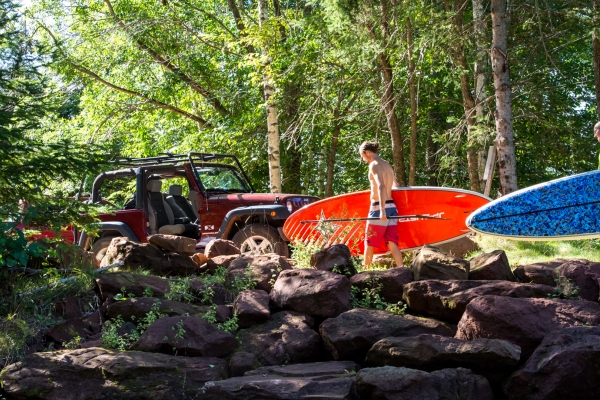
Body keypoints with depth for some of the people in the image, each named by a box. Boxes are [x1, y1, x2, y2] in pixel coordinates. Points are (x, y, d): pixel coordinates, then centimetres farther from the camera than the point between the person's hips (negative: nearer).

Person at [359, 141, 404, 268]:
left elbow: (381, 186, -22)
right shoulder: (387, 165, 16)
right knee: (392, 243, 2)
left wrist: (382, 210, -28)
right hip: (391, 206, 7)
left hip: (378, 208, -7)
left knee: (369, 243, 5)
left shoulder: (374, 165, -8)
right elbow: (395, 187, 24)